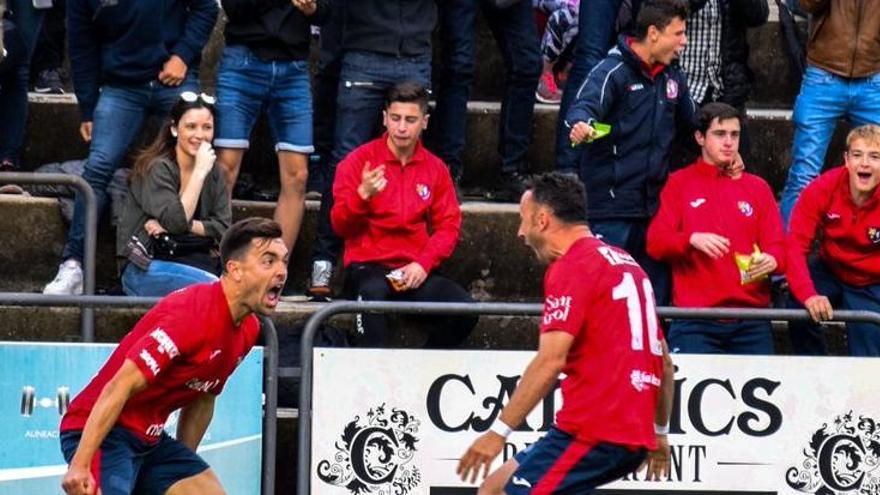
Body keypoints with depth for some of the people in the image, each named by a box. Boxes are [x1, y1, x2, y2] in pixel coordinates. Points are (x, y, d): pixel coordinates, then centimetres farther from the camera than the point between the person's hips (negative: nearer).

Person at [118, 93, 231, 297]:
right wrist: (200, 172, -18)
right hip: (144, 269, -6)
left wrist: (184, 225, -10)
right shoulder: (156, 168, -8)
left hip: (192, 260, 6)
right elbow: (177, 222, -20)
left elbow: (223, 228, 5)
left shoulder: (213, 172, 11)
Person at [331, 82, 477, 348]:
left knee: (464, 310, -24)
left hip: (415, 273, 3)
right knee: (373, 293, -39)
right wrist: (363, 195, -23)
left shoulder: (435, 169, 13)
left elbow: (449, 226, 9)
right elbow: (340, 225, -2)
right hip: (367, 266, -3)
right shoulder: (359, 161, 3)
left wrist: (423, 264, -9)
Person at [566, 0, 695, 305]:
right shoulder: (614, 71, -10)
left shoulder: (672, 78, 13)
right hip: (613, 203, -7)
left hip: (653, 204, 7)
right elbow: (585, 105, -27)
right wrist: (581, 123, -50)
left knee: (657, 294, 11)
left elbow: (690, 122, 29)